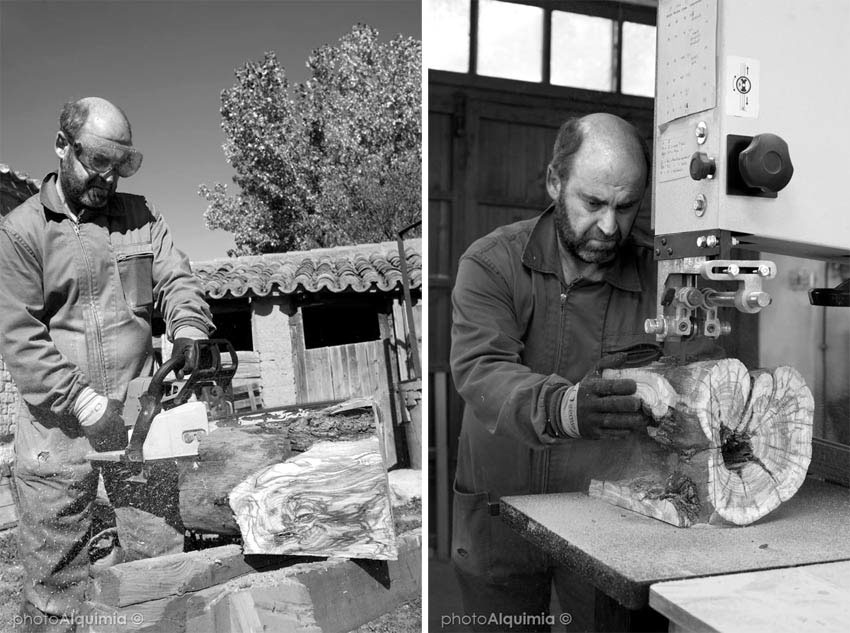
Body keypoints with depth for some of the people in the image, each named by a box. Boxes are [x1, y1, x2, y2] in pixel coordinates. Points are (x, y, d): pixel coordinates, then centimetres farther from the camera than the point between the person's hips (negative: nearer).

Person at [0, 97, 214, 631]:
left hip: (138, 415, 3)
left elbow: (177, 281, 3)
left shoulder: (140, 216, 8)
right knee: (54, 578, 7)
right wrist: (83, 402, -16)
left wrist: (188, 329, -19)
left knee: (163, 560, 9)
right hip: (58, 424, -2)